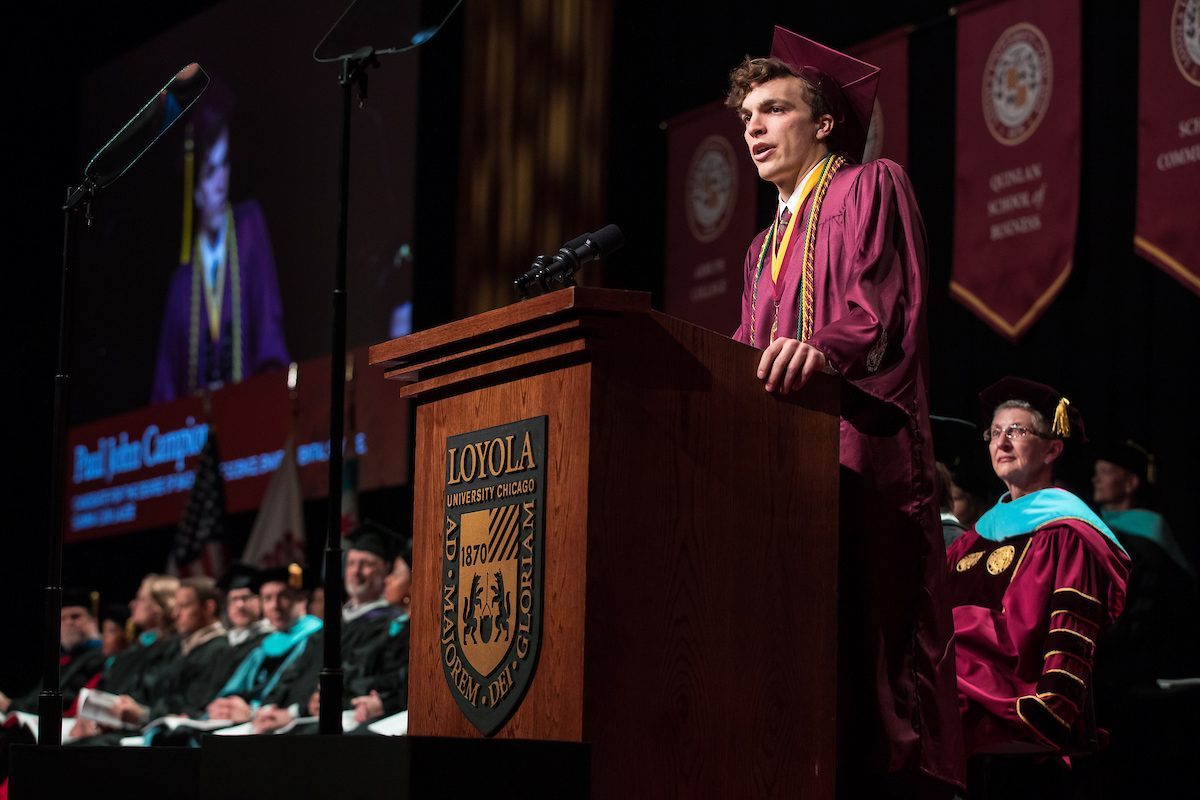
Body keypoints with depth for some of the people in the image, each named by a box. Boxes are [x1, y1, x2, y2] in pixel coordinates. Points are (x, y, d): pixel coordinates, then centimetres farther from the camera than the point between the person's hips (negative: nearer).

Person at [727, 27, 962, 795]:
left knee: (854, 632, -16)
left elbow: (884, 304, -12)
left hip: (856, 442, -8)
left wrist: (823, 350, -31)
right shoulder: (764, 248, 29)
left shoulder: (871, 188, 5)